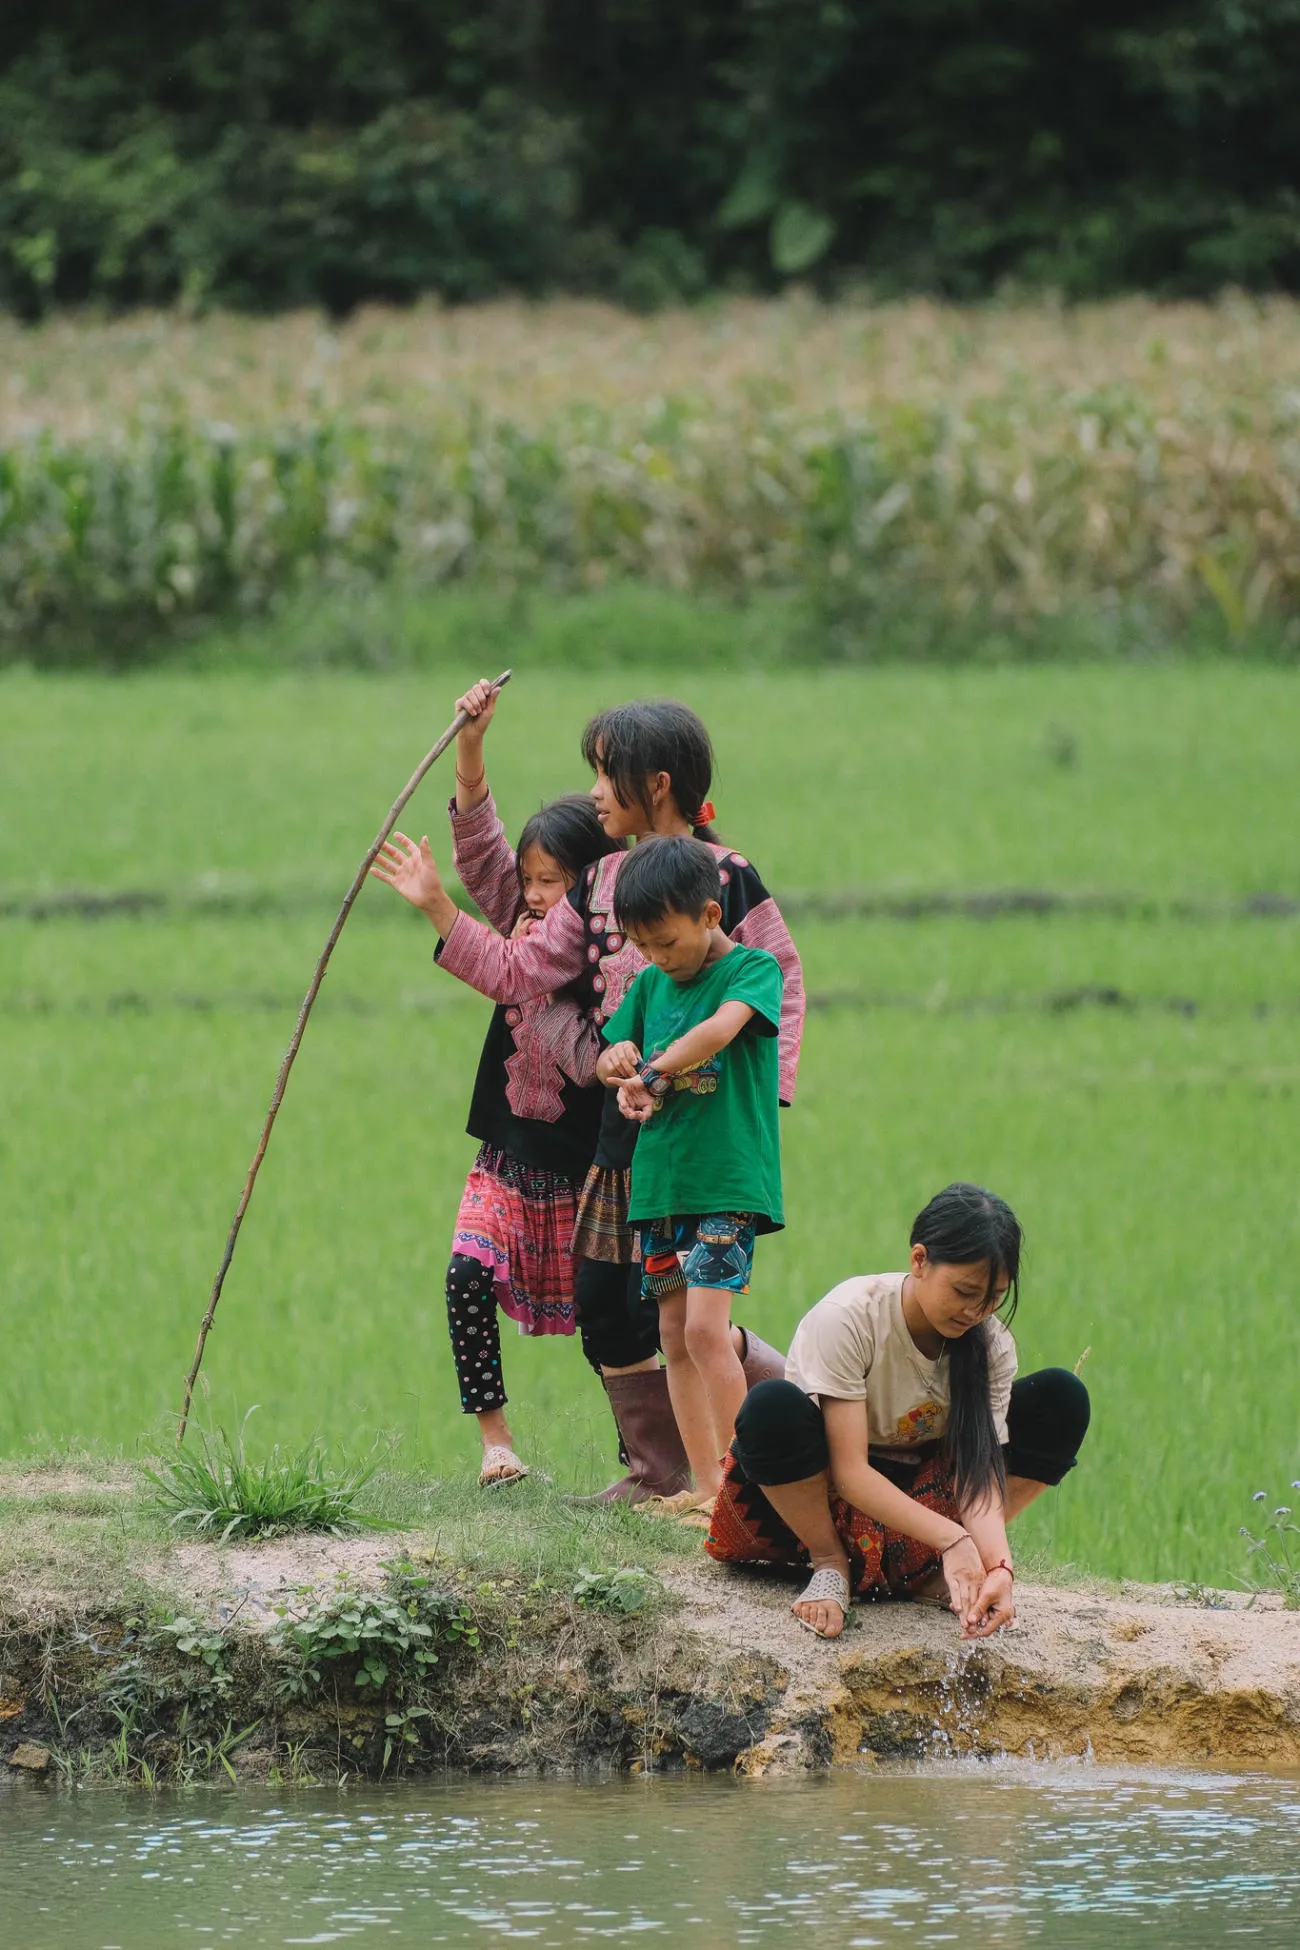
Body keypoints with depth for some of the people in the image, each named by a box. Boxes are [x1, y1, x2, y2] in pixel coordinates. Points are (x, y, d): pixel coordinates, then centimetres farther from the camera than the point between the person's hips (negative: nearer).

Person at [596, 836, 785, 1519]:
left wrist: (653, 1074, -30)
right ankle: (705, 1484, 11)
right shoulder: (651, 983, 13)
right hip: (660, 1181, 7)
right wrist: (617, 1058, -4)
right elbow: (616, 1051, 19)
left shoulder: (753, 969, -7)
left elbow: (722, 1027, -25)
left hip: (728, 1180, -7)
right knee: (674, 1335, 7)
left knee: (705, 1328, -17)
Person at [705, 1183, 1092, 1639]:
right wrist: (951, 1538, -40)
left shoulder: (991, 1344, -11)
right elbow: (849, 1470, -29)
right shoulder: (848, 1318, -26)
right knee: (773, 1408, -39)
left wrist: (998, 1565, -39)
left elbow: (981, 1470, -19)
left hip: (919, 1490, 5)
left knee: (1061, 1400, -13)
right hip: (824, 1492, -4)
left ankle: (928, 1571, -7)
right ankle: (829, 1565, -14)